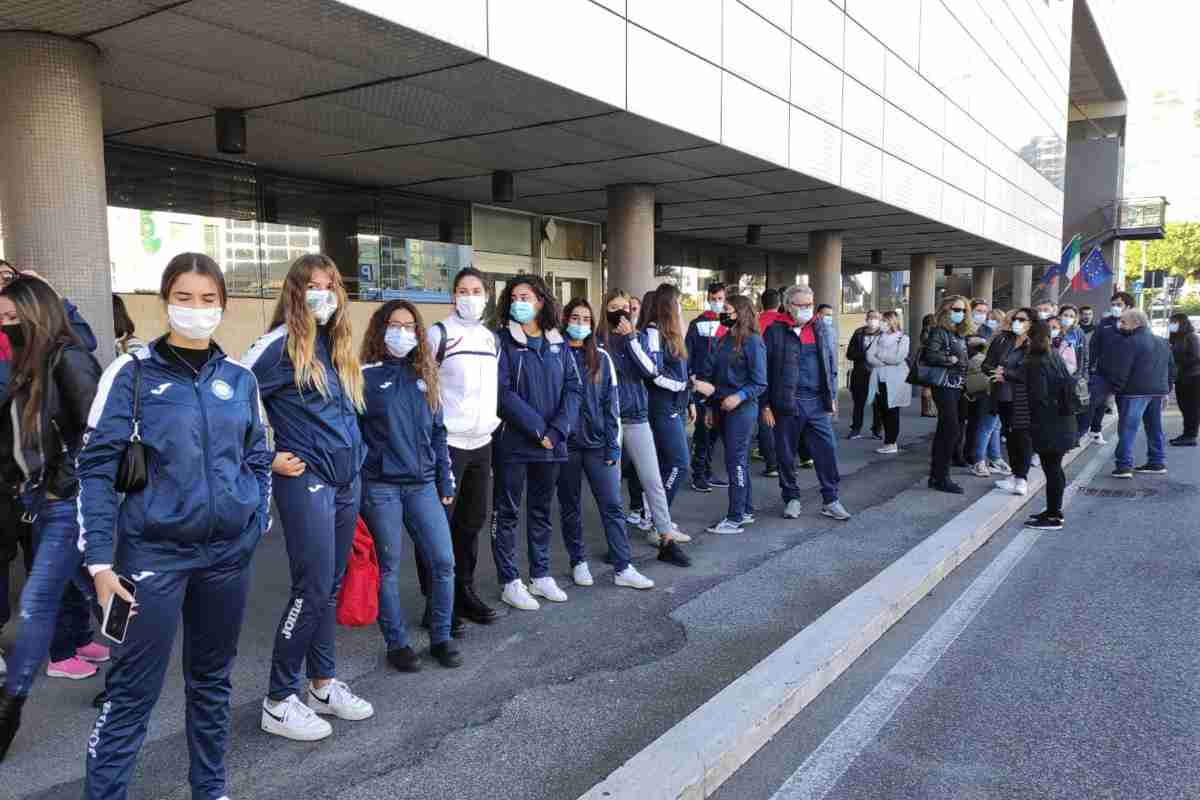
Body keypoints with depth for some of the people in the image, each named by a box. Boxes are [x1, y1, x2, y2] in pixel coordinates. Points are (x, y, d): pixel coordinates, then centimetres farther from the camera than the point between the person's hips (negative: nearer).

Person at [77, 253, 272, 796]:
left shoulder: (239, 380, 6)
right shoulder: (132, 373, -5)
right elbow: (96, 467, -7)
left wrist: (258, 525, 7)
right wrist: (99, 559, -11)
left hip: (229, 552, 4)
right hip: (154, 552, -4)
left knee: (212, 677, 17)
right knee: (133, 689, 1)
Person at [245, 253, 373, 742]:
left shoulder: (338, 345, 12)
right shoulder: (281, 344, -11)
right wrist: (266, 459, -11)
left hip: (348, 479, 7)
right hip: (306, 481, -7)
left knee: (330, 587, 14)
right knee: (312, 590, -5)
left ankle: (324, 685, 26)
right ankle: (279, 701, 10)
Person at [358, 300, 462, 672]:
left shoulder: (423, 374, 11)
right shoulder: (365, 376, -3)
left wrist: (445, 480, 11)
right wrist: (355, 484, -8)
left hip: (423, 484, 4)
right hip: (380, 487, -4)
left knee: (443, 561, 2)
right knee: (387, 567, 6)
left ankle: (441, 638, 19)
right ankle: (397, 643, 21)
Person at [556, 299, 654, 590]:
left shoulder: (601, 358, 5)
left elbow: (611, 403, 3)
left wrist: (613, 445, -4)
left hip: (598, 443, 1)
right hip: (565, 445, -1)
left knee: (612, 505, -1)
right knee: (570, 507, 9)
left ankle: (623, 568, 3)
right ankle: (579, 562, 23)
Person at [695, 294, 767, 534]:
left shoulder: (752, 341, -10)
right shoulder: (724, 341, 12)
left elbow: (760, 382, -12)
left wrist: (740, 396, -26)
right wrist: (710, 407, 16)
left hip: (742, 408, -8)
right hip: (722, 407, 8)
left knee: (736, 461, -5)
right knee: (738, 460, 14)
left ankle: (735, 518, 1)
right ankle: (747, 510, 25)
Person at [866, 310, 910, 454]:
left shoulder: (903, 338, 0)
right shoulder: (880, 337, 15)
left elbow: (898, 358, -13)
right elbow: (869, 356, 3)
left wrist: (880, 356, -2)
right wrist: (885, 362, -12)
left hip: (894, 381, -5)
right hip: (879, 380, 5)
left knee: (892, 411, -2)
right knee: (882, 411, 5)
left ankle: (891, 443, 2)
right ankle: (890, 442, 13)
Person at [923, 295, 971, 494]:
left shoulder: (961, 334, 15)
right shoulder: (939, 331, -9)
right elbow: (930, 355, -21)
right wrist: (950, 359, -18)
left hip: (958, 387, 8)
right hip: (944, 386, -8)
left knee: (944, 431, 11)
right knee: (952, 430, -11)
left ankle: (936, 475, 17)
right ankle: (941, 477, -4)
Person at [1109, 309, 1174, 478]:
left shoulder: (1128, 343, -13)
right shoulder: (1163, 342, 16)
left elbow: (1120, 371, -18)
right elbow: (1171, 368, 21)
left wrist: (1114, 390, -9)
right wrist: (1166, 390, 25)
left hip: (1135, 392, -8)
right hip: (1159, 391, 8)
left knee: (1127, 428, -6)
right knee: (1155, 428, 16)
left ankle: (1124, 466, -9)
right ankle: (1158, 463, 22)